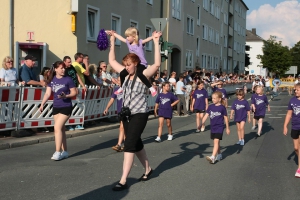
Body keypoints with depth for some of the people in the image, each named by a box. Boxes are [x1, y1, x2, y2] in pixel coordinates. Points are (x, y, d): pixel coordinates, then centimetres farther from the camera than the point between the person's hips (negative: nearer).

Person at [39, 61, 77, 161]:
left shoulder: (68, 79, -6)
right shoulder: (51, 80, 5)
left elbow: (74, 93, -3)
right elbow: (48, 93, 4)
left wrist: (66, 96, -21)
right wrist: (42, 104, -6)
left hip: (66, 107, -5)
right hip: (56, 107, 5)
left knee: (57, 127, -14)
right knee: (61, 129, 10)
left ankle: (58, 152, -9)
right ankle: (64, 151, 20)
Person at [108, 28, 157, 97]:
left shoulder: (140, 42, -11)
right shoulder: (128, 43, 6)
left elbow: (147, 39, -26)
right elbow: (121, 38, 17)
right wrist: (113, 33, 21)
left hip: (142, 64, -8)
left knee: (139, 74, -35)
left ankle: (151, 88, -27)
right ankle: (122, 88, 33)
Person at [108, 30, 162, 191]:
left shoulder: (143, 75, -11)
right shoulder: (126, 75, 7)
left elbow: (157, 64, -26)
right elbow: (112, 61, 15)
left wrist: (156, 42, -27)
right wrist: (112, 42, 13)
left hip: (139, 115, -7)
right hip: (126, 114, 7)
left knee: (129, 145, -12)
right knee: (136, 144, 17)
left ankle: (123, 181, -11)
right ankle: (148, 169, 37)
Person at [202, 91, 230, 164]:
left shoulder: (222, 107, -8)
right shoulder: (210, 106, 4)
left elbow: (225, 118, -1)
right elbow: (206, 115, 3)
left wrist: (227, 128, 4)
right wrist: (201, 123, -7)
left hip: (219, 127, -6)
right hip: (213, 127, 6)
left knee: (216, 141, -15)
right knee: (216, 142, 16)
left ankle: (213, 157, -24)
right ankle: (219, 155, 33)